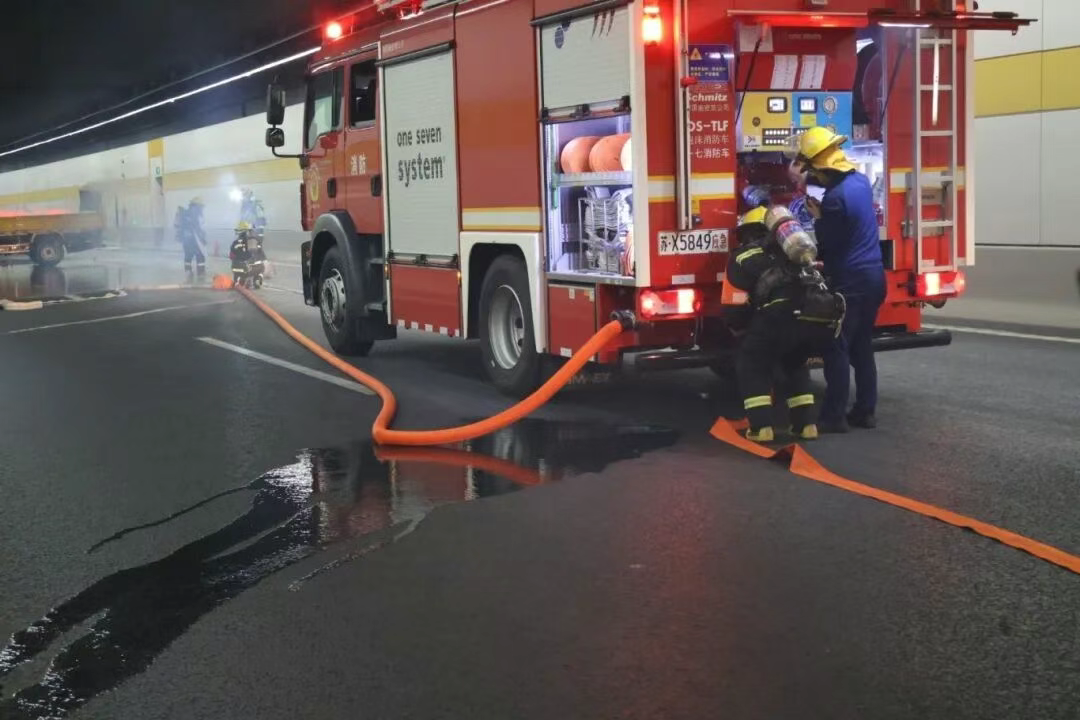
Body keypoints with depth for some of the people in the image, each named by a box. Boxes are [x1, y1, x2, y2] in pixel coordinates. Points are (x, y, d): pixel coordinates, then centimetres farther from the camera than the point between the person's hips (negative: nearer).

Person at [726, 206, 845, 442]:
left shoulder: (743, 255, 19)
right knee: (794, 363, 31)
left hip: (787, 312, -5)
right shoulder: (786, 248, 34)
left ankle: (761, 427, 7)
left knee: (752, 363, 17)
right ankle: (805, 423, 23)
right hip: (823, 314, 5)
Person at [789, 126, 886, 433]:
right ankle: (865, 411, 18)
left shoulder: (835, 198, -20)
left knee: (837, 349, -3)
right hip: (874, 275, 9)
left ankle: (833, 416, -1)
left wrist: (818, 217, 0)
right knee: (862, 347, 13)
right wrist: (805, 178, 23)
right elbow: (835, 180, 30)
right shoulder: (860, 180, 7)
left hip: (850, 281, -9)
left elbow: (826, 246, -14)